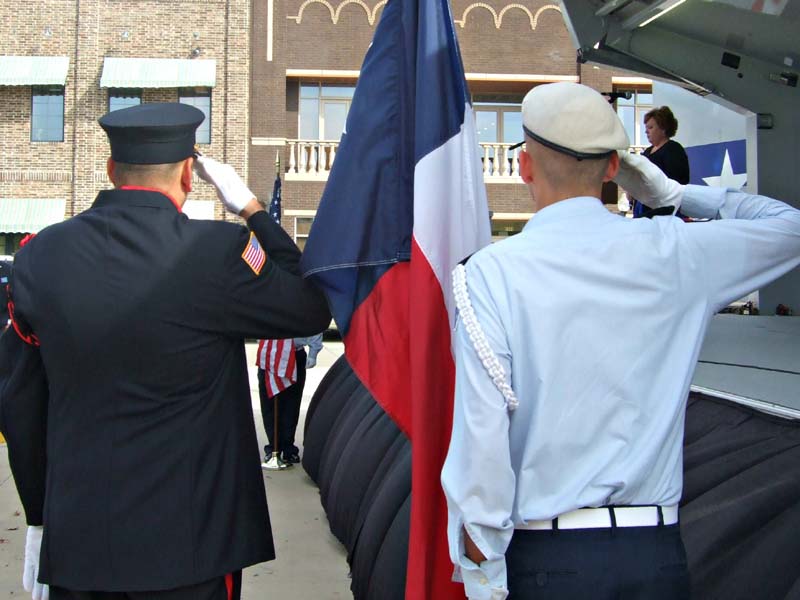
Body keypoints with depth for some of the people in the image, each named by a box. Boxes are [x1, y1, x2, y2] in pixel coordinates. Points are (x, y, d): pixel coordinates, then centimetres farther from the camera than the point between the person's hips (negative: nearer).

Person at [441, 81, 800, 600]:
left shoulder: (491, 272, -11)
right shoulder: (675, 253, -1)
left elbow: (481, 435, -16)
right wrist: (673, 194, 18)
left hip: (543, 557, -3)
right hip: (657, 554, 4)